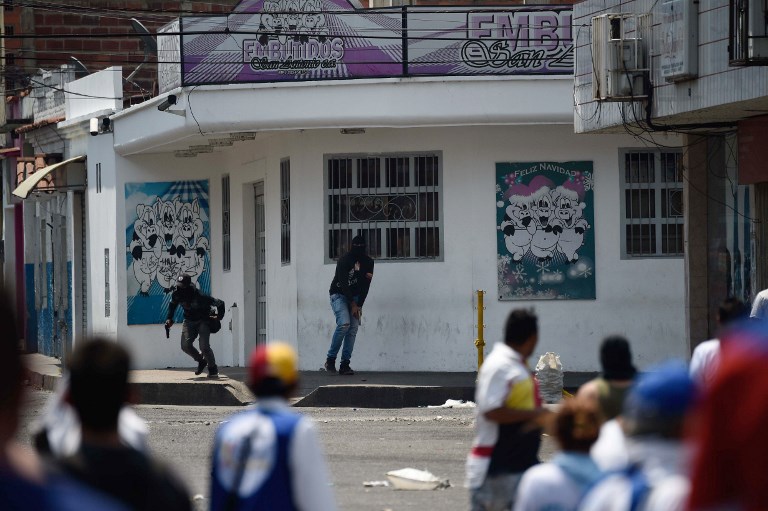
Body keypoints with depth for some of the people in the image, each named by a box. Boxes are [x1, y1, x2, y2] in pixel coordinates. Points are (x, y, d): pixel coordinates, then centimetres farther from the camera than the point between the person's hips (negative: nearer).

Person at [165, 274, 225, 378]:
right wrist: (169, 319, 5)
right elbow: (172, 305, 12)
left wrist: (218, 318, -14)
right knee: (185, 345, -12)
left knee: (204, 347, -18)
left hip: (203, 321, -5)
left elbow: (220, 303, -21)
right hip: (189, 321, 5)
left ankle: (213, 369, 5)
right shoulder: (177, 295, -15)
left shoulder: (200, 297, -31)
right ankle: (201, 360, 15)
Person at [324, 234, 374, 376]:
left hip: (355, 297, 5)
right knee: (344, 323, -25)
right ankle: (330, 359, -16)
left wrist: (359, 305, -12)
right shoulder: (344, 260, -16)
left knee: (353, 328, -7)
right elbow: (343, 284, -19)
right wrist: (353, 304, -20)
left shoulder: (368, 262, 0)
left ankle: (345, 364, -7)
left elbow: (365, 286, -3)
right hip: (339, 295, -5)